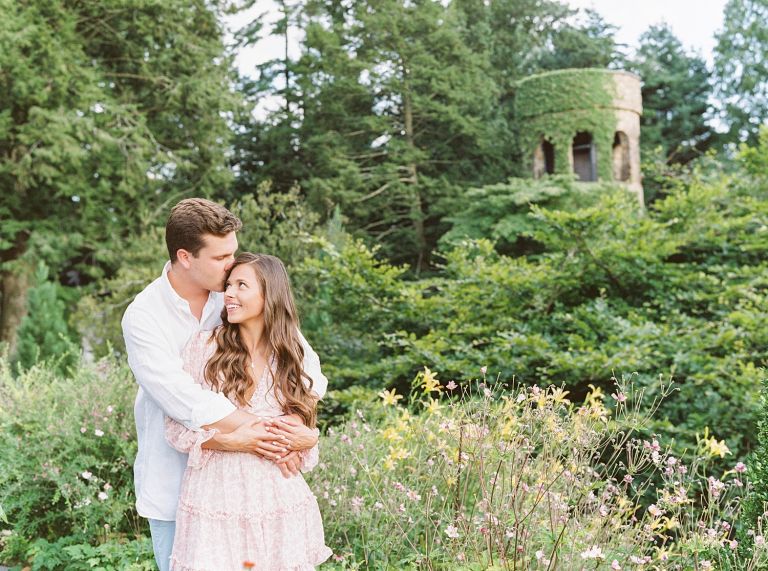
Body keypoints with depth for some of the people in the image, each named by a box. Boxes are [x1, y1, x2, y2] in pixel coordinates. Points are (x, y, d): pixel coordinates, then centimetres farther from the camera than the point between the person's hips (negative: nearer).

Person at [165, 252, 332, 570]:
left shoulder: (290, 359, 4)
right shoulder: (203, 346, -4)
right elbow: (176, 429, -5)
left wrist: (303, 437, -11)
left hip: (279, 507, 2)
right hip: (215, 505, -2)